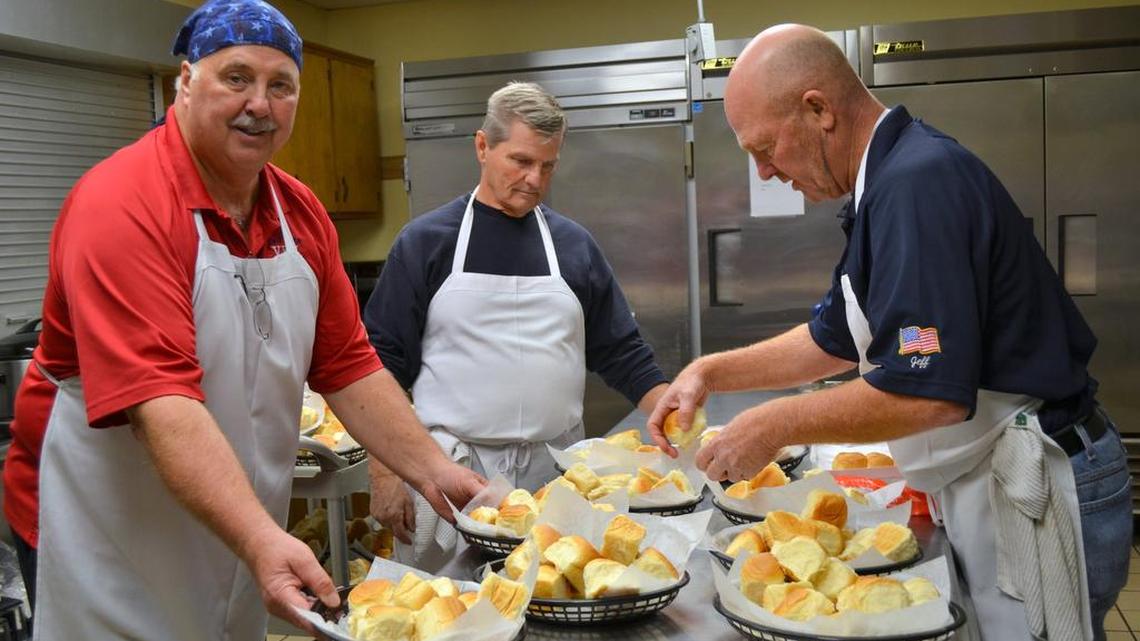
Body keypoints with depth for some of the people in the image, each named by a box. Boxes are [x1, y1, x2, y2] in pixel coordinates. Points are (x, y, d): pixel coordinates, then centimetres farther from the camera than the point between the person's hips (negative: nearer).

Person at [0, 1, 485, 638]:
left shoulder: (303, 214, 1)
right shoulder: (121, 206, -21)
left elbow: (349, 366, 3)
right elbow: (159, 401, -31)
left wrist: (433, 472, -6)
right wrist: (261, 539, -39)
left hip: (246, 537, 6)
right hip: (117, 552, -6)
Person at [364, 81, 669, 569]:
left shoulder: (573, 245, 9)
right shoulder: (425, 241, 1)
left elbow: (622, 352, 12)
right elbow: (383, 361, 1)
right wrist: (383, 472, -4)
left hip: (555, 472, 3)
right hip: (446, 473, -2)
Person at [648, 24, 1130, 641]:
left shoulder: (917, 182, -23)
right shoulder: (893, 178, 11)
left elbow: (930, 393, -29)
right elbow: (835, 339, 19)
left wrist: (775, 426, -17)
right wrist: (712, 371, 10)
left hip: (1032, 497, -10)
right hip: (992, 491, 10)